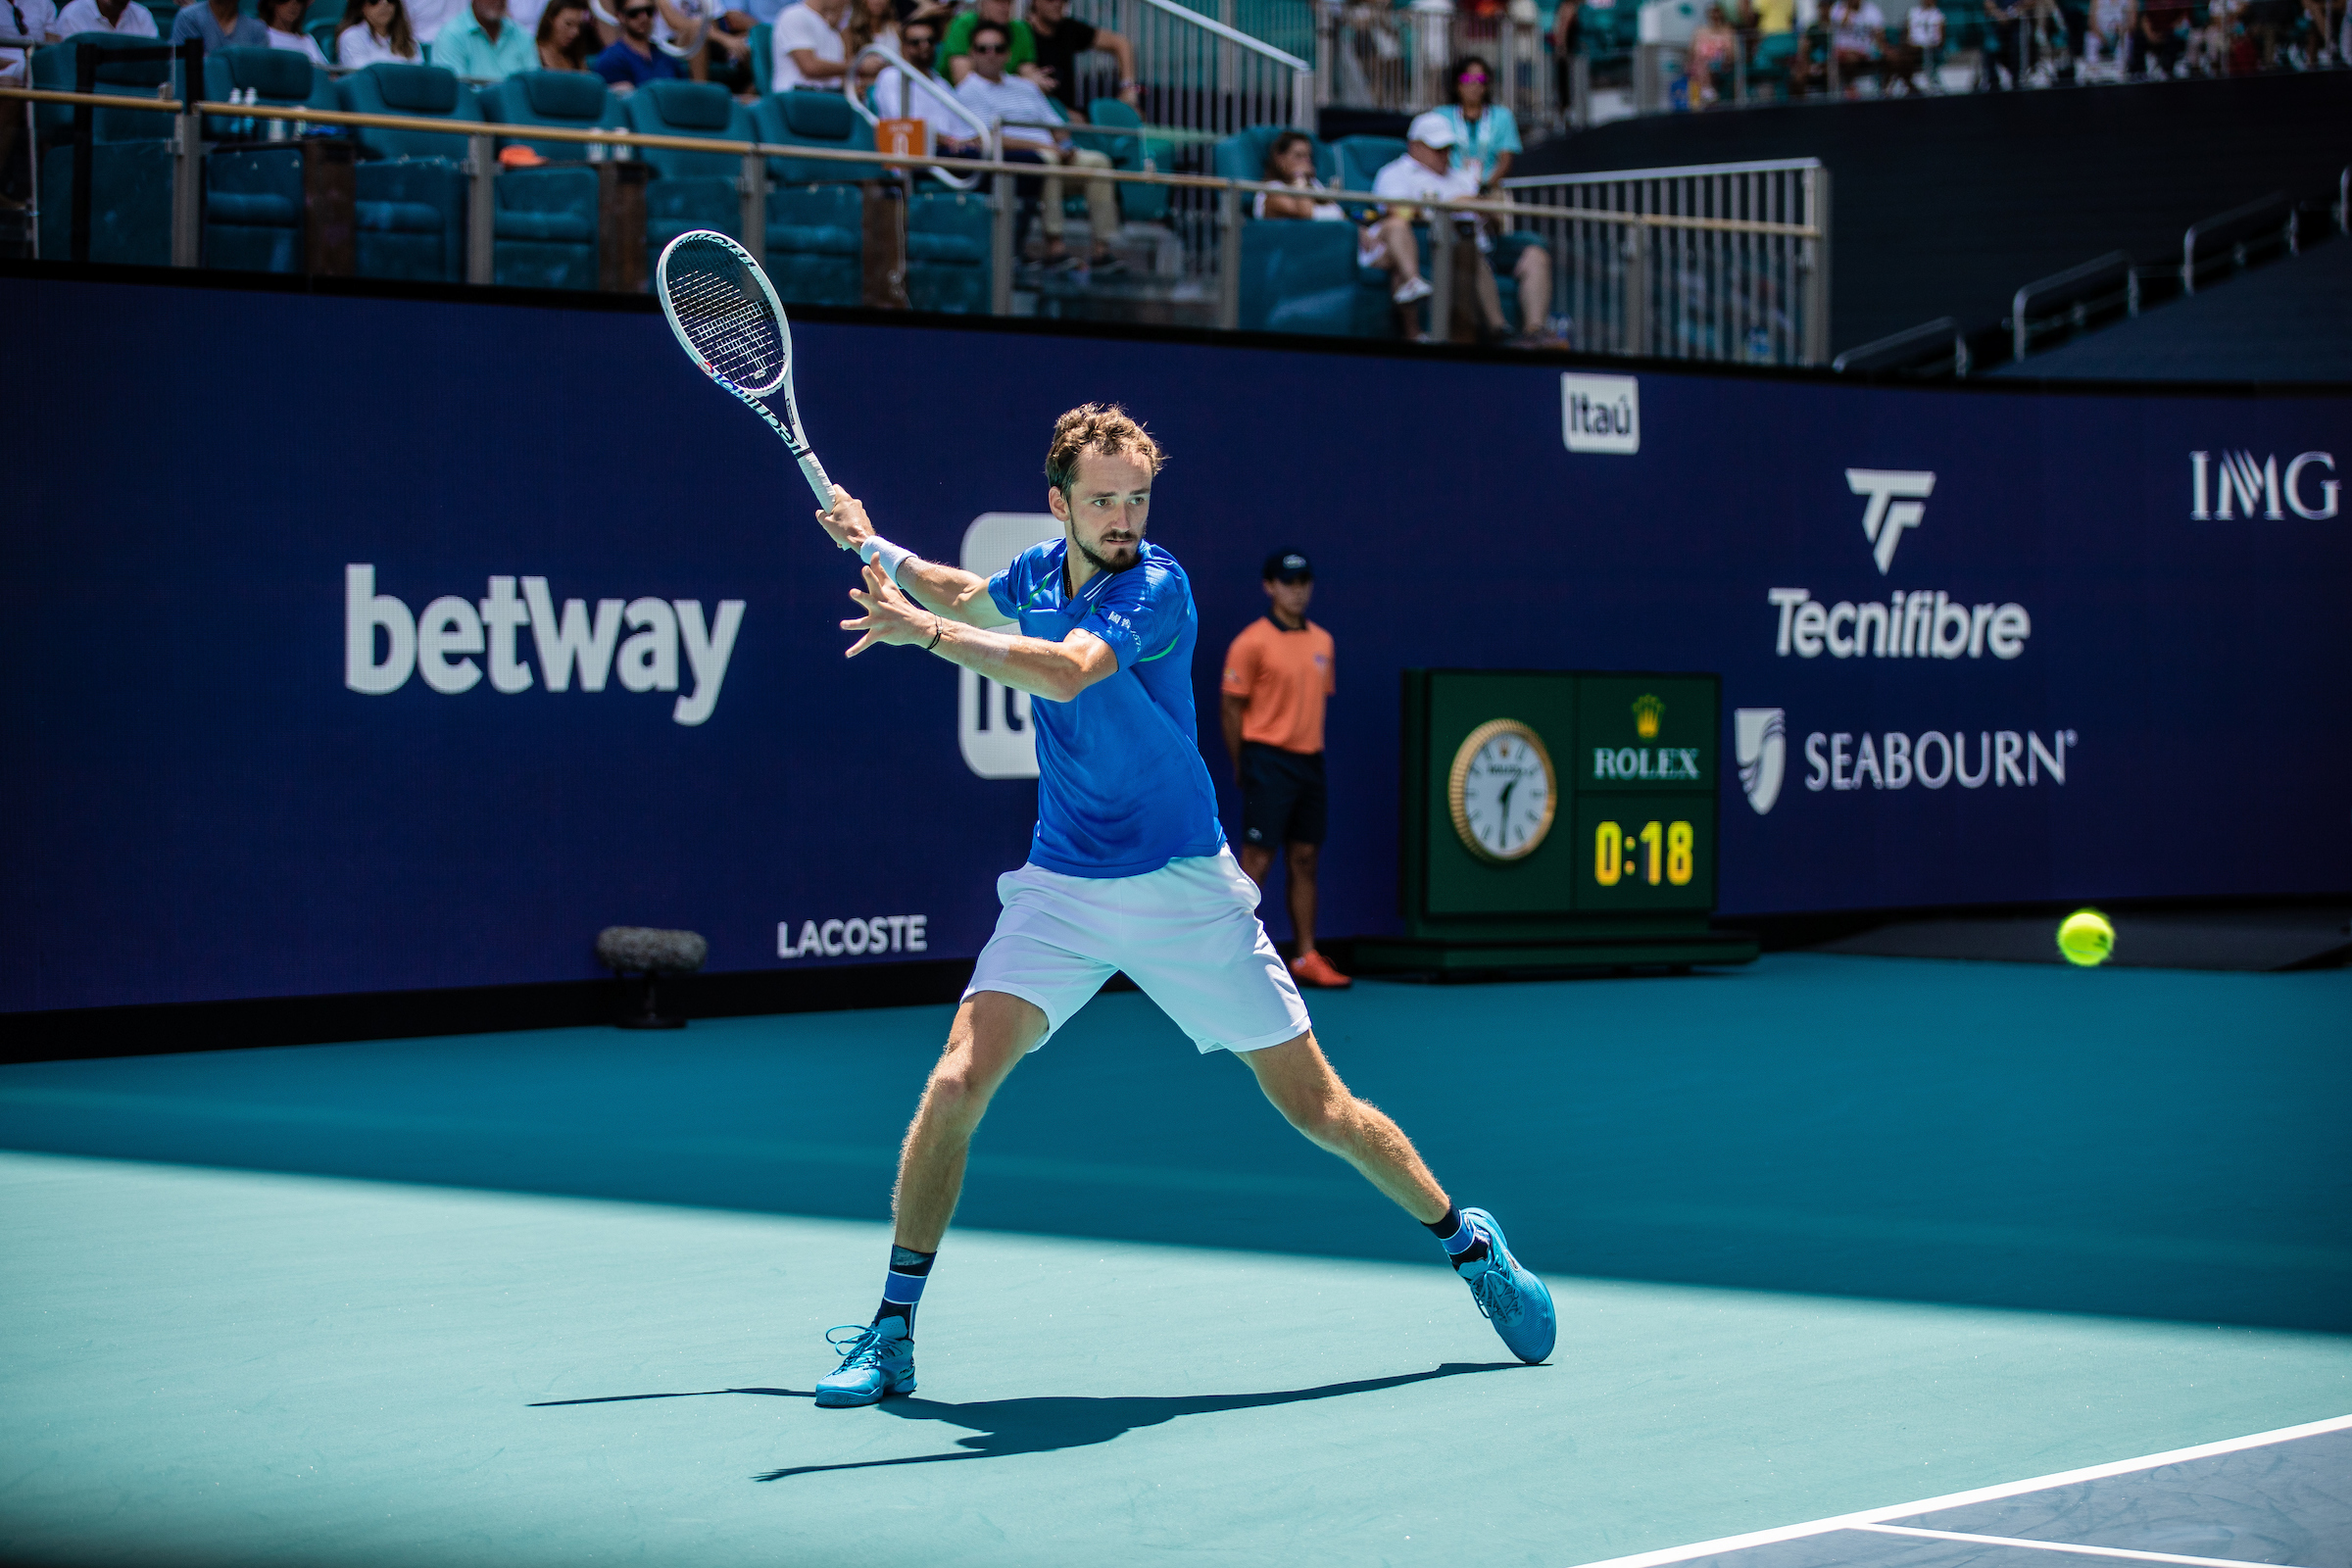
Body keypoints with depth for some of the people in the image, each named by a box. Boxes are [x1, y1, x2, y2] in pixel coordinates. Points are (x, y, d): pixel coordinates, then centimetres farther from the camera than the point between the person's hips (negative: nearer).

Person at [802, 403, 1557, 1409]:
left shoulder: (1156, 587, -16)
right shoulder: (1039, 573, 4)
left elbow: (1066, 671, -35)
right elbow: (966, 597, 30)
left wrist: (923, 631, -35)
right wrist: (874, 547, 19)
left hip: (1183, 891, -4)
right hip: (1061, 887, 4)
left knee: (1317, 1108, 2)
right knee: (959, 1081, -16)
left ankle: (1469, 1245, 25)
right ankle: (891, 1333, -6)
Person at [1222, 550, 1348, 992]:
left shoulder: (1322, 641, 12)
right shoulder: (1252, 642, -8)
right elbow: (1232, 707, -5)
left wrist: (1313, 747, 12)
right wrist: (1242, 766, -4)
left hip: (1310, 761, 6)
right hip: (1268, 761, -6)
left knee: (1304, 860, 9)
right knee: (1257, 860, -7)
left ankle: (1306, 958, 14)